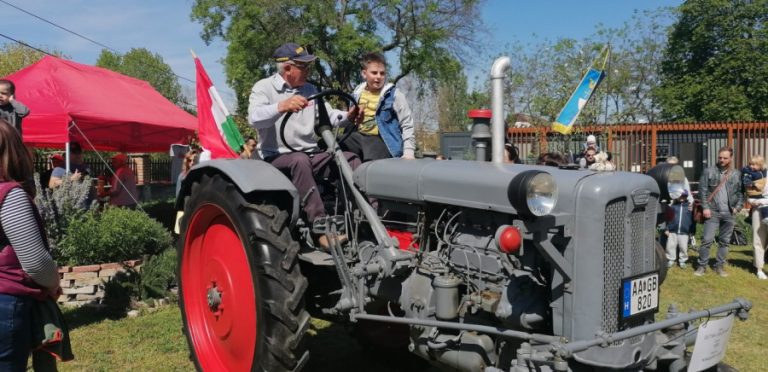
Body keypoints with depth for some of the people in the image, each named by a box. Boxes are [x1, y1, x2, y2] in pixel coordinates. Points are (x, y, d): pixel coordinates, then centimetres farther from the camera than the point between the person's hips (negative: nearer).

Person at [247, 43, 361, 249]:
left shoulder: (309, 90, 17)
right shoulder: (264, 87, -3)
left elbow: (329, 116, 12)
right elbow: (254, 118, -22)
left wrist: (348, 117, -12)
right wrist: (282, 106, -41)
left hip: (310, 155, 6)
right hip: (276, 157, -6)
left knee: (351, 159, -15)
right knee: (300, 161, -39)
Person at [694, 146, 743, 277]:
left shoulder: (737, 174, 8)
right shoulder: (709, 172, 0)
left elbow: (741, 193, 11)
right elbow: (702, 190, -2)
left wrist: (737, 207, -1)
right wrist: (705, 207, -9)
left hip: (729, 214, 3)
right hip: (713, 212, -3)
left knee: (724, 241, 9)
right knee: (707, 240, -6)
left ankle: (720, 266, 19)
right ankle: (702, 266, 5)